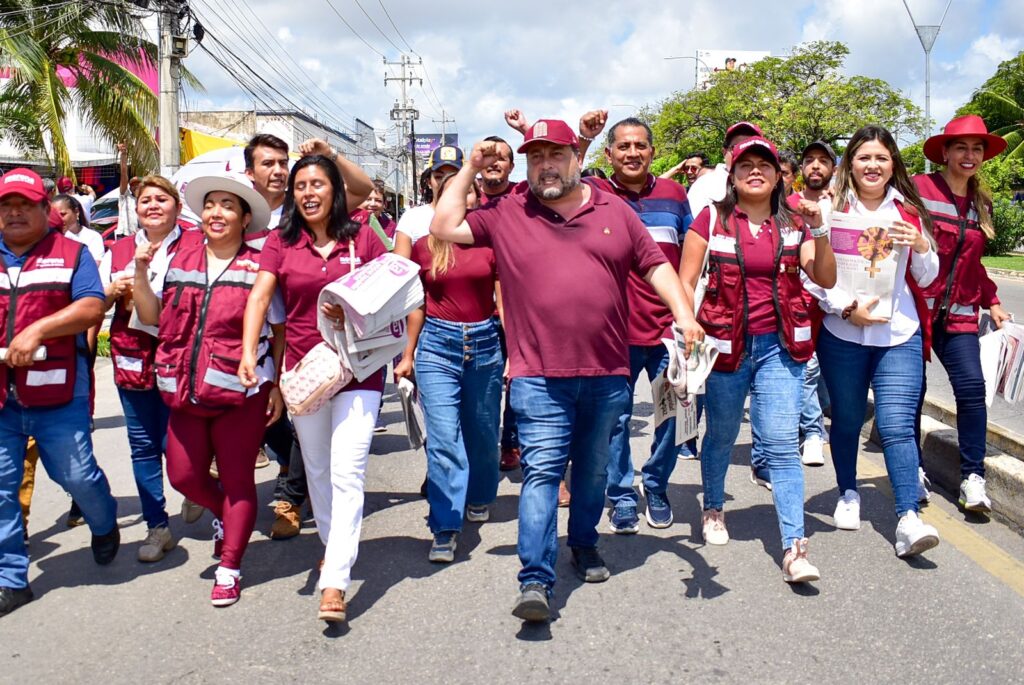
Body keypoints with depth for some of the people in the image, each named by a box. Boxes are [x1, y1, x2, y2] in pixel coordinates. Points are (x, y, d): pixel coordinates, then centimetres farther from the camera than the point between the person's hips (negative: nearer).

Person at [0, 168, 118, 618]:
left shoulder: (71, 253, 5)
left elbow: (92, 308, -8)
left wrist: (38, 329, -19)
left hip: (57, 390, -3)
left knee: (77, 475, -1)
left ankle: (104, 524, 33)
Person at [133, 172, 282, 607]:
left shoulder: (259, 267, -2)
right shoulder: (178, 258, 8)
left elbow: (279, 331, 0)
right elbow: (152, 317, 11)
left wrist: (276, 387, -4)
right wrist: (140, 271, -3)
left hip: (241, 392, -4)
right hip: (187, 391, 4)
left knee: (236, 481, 5)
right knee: (184, 476, 9)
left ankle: (229, 568, 19)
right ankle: (225, 515, 41)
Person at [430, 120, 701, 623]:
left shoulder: (615, 211, 10)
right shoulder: (506, 215, 6)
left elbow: (655, 265, 11)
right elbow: (444, 228, 4)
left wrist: (683, 314, -3)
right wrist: (470, 170, 4)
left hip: (607, 373, 3)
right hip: (539, 377, -2)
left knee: (593, 469, 17)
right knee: (541, 472, -8)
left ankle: (585, 546, 38)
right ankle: (535, 581, -8)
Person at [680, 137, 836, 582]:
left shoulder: (793, 223, 5)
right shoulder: (711, 220, -1)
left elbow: (826, 279, -1)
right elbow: (685, 282, 0)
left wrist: (818, 230, -13)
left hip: (780, 345, 1)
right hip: (725, 344, 0)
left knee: (781, 444, -7)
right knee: (721, 436, 15)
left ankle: (794, 548, -6)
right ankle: (713, 509, 41)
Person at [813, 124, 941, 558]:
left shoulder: (908, 212, 10)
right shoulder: (832, 209, 2)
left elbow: (926, 279, 14)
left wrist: (920, 247, -6)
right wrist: (847, 308, -19)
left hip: (899, 335, 1)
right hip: (842, 334, -1)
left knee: (897, 425, -9)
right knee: (846, 420, 12)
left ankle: (908, 519, -10)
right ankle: (848, 495, 33)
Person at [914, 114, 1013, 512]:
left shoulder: (981, 204, 15)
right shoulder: (918, 189, -4)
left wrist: (992, 302, 18)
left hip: (958, 314, 4)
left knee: (972, 387, -9)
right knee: (913, 389, 2)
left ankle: (973, 480, -1)